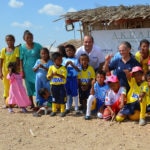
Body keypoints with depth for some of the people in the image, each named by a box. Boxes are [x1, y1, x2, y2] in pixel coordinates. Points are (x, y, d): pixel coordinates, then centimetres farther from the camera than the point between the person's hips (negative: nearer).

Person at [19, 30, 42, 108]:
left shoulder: (37, 46, -2)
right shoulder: (22, 47, 0)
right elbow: (21, 60, 2)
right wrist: (22, 71, -2)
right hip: (27, 70, 1)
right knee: (29, 86, 7)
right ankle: (32, 104, 19)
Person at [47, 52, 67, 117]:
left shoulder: (63, 68, -5)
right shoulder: (51, 67, 0)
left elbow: (64, 77, -16)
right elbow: (48, 77, 1)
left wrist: (57, 74, -27)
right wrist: (52, 74, -18)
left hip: (61, 85, -2)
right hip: (54, 85, 2)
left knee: (62, 98, 3)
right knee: (54, 98, 12)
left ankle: (62, 111, 14)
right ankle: (54, 111, 23)